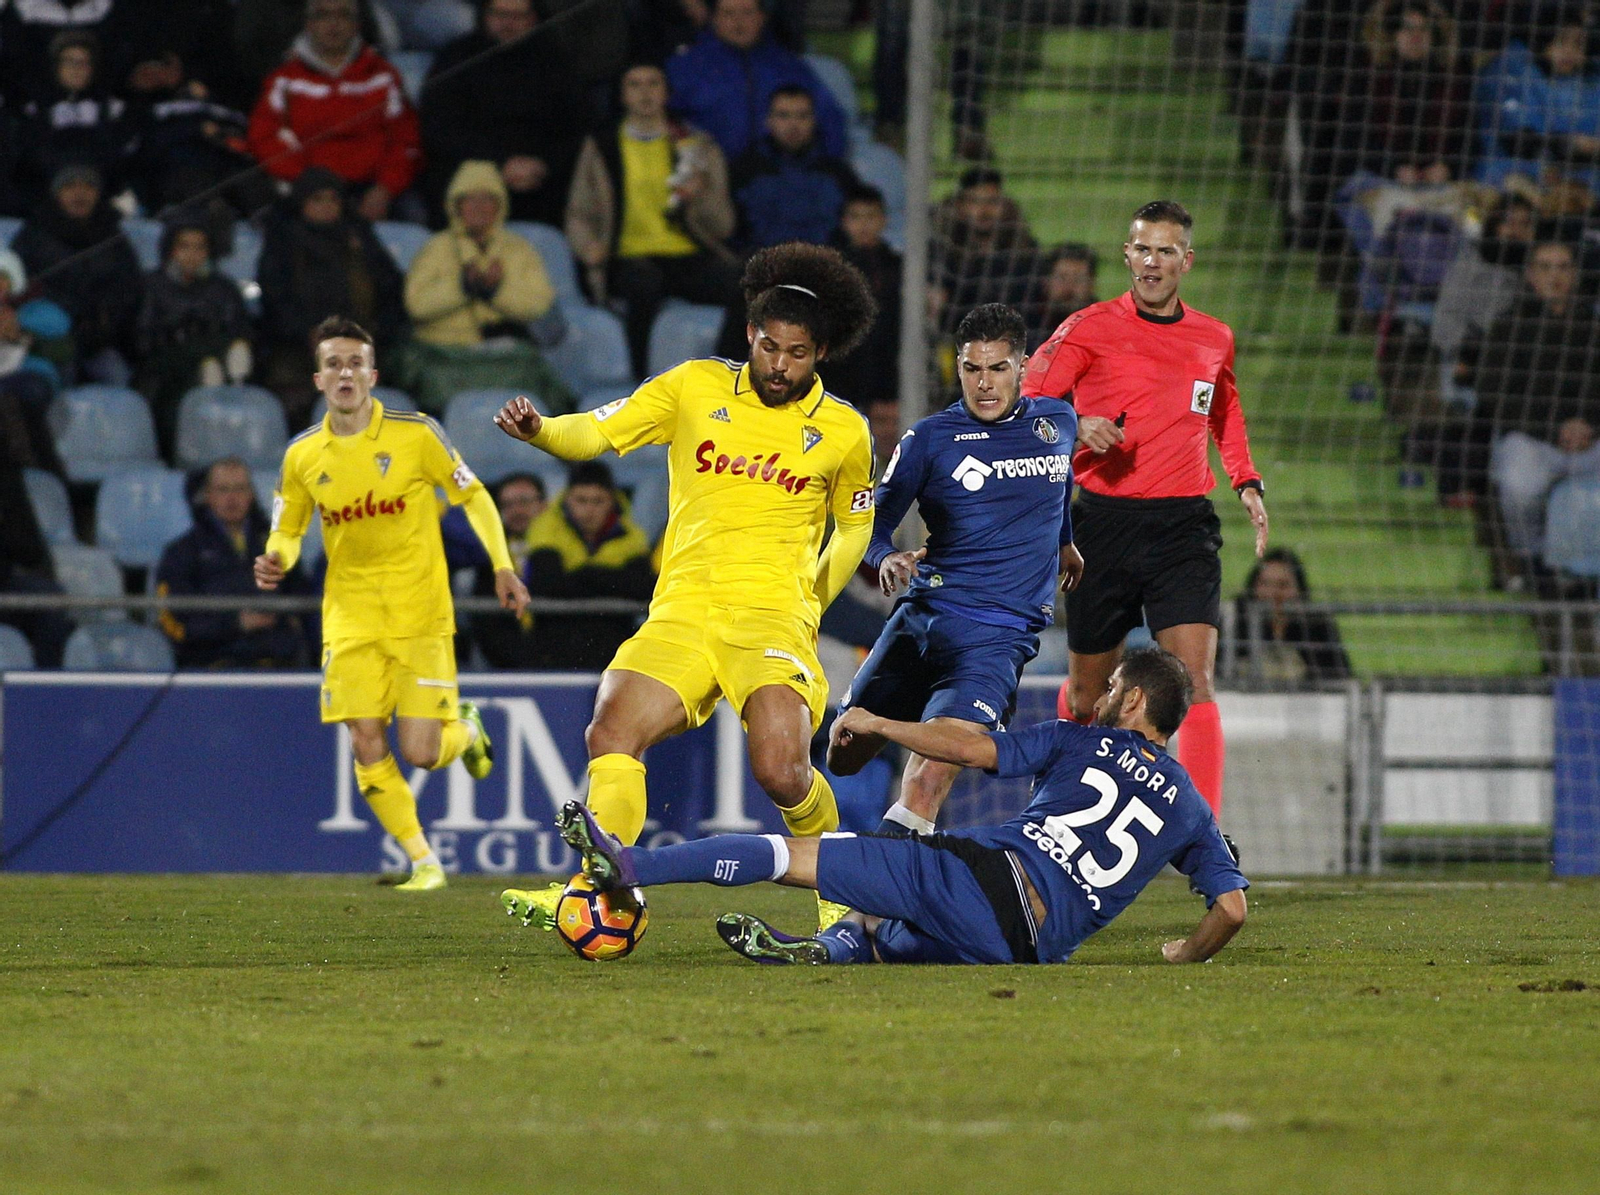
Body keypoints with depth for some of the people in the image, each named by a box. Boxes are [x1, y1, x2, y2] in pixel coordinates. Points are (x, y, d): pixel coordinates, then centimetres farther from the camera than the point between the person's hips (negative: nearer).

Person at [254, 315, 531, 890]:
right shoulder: (303, 456, 0)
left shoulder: (416, 434, -8)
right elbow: (286, 529, 13)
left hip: (420, 611, -2)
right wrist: (277, 562, -10)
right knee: (367, 748, -7)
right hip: (350, 616, 3)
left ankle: (464, 727, 30)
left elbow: (473, 496, 3)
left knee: (421, 753, -8)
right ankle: (424, 862, 8)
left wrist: (502, 567, -4)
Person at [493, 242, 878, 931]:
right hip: (682, 610, 2)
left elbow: (856, 525, 24)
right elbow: (594, 433, 5)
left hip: (773, 615, -2)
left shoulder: (844, 432, 8)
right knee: (611, 734, -22)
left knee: (780, 770, -22)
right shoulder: (696, 388, 9)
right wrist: (539, 430, -16)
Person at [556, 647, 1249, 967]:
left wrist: (878, 725, 14)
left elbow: (972, 749, 3)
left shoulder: (1083, 745, 12)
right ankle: (831, 949, -6)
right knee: (877, 930, 29)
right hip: (1035, 944, 4)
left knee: (792, 854, -2)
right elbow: (1232, 909, 13)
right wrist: (1190, 956, 32)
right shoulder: (1192, 812, 19)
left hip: (988, 873, -4)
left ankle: (628, 864, -11)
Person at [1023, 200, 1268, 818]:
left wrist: (1247, 482, 18)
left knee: (1194, 680, -16)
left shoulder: (1214, 339, 12)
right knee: (1086, 691, 8)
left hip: (1183, 522, 1)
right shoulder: (1091, 328, -1)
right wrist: (1076, 425, -21)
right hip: (1104, 523, -1)